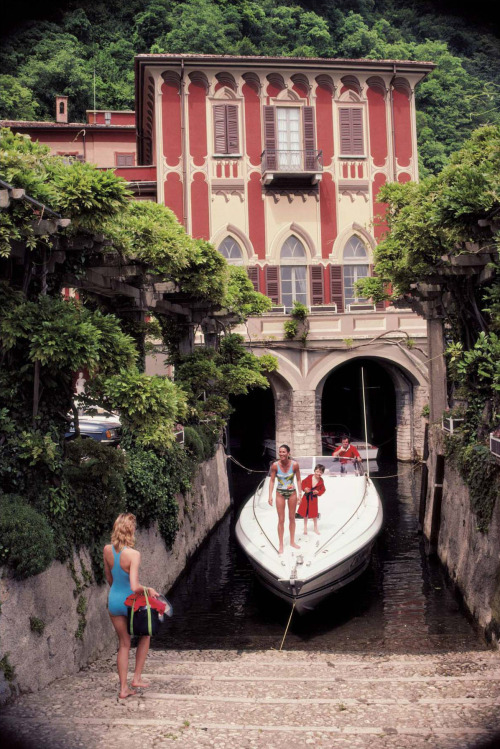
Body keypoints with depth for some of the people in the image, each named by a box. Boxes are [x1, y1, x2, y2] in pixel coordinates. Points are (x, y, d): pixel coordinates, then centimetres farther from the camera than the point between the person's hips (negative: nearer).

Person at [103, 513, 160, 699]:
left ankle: (123, 688, 22)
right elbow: (134, 587, -30)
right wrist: (148, 590, -11)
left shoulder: (107, 550, -7)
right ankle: (137, 677, 22)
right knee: (145, 635, 23)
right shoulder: (133, 555, -25)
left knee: (123, 644, 18)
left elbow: (109, 578, 7)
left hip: (114, 600, 5)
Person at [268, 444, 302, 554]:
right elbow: (272, 481, -6)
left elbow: (298, 480, -4)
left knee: (292, 518, 15)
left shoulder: (294, 464, -14)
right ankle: (281, 545, 15)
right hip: (280, 493, -1)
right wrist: (270, 496, -10)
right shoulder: (275, 465, -14)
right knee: (281, 520, 3)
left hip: (292, 493, 1)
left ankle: (292, 541, 31)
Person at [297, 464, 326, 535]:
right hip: (306, 497, 1)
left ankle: (315, 528, 27)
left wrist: (318, 492, -18)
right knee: (305, 513, 12)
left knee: (314, 513, 7)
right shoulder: (309, 477, -12)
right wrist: (304, 488, -17)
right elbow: (303, 483, -1)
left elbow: (323, 490, 0)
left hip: (314, 498, -1)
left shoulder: (321, 481, -10)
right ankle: (305, 528, 29)